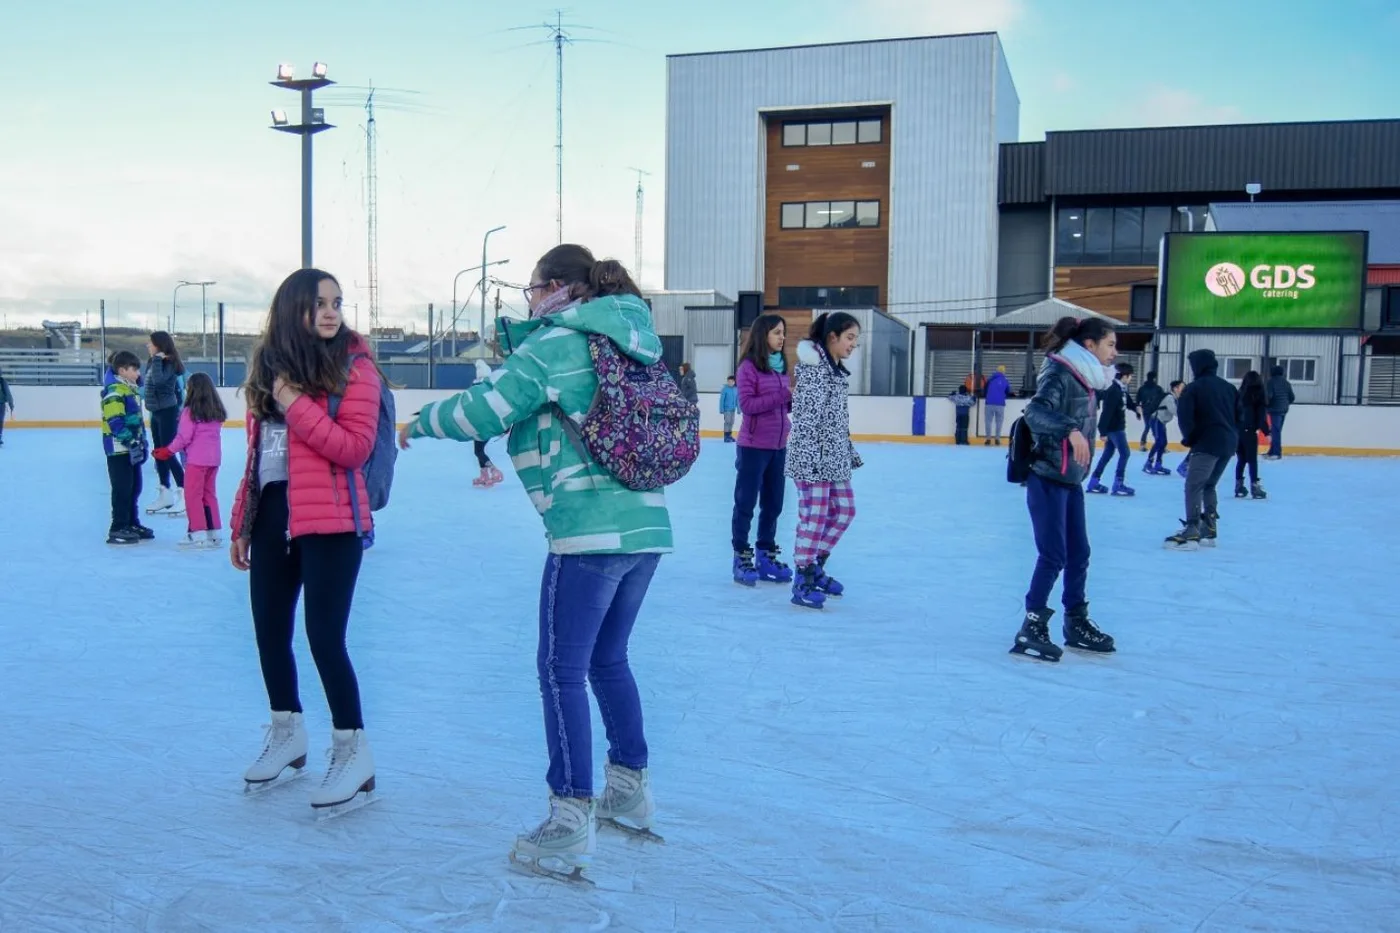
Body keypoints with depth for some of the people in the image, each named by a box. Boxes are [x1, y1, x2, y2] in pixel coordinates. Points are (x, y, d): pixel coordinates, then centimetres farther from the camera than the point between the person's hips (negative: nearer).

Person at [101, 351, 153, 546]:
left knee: (134, 487, 16)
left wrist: (141, 442, 20)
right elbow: (115, 422, -23)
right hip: (118, 448, -10)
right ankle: (117, 529, 0)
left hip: (132, 447, 10)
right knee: (122, 488, -6)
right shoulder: (114, 391, -16)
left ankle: (132, 524, 27)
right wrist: (131, 442, -24)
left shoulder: (131, 389, 15)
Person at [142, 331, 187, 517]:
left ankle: (183, 495, -6)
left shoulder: (168, 364, -16)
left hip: (167, 412, -9)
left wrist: (157, 359, -25)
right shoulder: (154, 362, 9)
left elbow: (158, 380, -34)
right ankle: (165, 495, 20)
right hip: (157, 412, 9)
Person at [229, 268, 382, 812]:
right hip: (271, 516, 6)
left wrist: (296, 406, -20)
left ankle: (353, 752, 9)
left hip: (330, 521, -6)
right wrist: (241, 524, 13)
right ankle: (287, 733, 34)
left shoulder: (354, 366, -6)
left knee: (324, 636, -7)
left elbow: (355, 448, -15)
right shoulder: (269, 365, 10)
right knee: (269, 631, 13)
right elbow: (256, 452, 13)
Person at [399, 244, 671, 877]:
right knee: (609, 660, 21)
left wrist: (419, 422, 8)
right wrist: (519, 333, 18)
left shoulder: (554, 343, -6)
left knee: (562, 671, 0)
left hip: (590, 531, -8)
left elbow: (485, 411, -8)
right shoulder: (623, 339, 17)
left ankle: (571, 822, 3)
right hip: (646, 524, 9)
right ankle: (631, 790, 31)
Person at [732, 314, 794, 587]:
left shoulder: (781, 365, 10)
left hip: (779, 445, 7)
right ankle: (742, 557, 12)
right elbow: (746, 404, -17)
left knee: (773, 503, 13)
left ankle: (766, 555, 23)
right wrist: (783, 395, -21)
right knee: (746, 503, 3)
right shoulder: (749, 366, -11)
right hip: (754, 445, -7)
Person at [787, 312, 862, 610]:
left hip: (835, 457, 9)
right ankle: (802, 582, 4)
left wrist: (850, 453, 23)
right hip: (813, 458, -9)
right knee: (814, 516, -6)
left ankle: (815, 566, 28)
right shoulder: (813, 367, -13)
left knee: (845, 511, 13)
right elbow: (805, 417, -19)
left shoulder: (838, 372, 15)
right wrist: (809, 457, -23)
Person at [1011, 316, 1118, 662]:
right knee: (1053, 555, -6)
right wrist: (1071, 430, -44)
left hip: (1071, 479, 9)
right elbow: (1035, 412, -31)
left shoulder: (1086, 378, 10)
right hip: (1047, 478, -9)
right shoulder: (1059, 373, -16)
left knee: (1079, 553, 14)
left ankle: (1076, 623, 27)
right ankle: (1031, 629, 3)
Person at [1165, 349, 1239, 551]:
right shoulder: (1228, 387, 16)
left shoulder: (1194, 388, -6)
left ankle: (1192, 531, -17)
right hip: (1229, 444, 8)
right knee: (1209, 485, 19)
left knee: (1194, 486, -8)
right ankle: (1209, 530, 19)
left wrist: (1189, 438, 3)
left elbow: (1185, 417, -11)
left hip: (1207, 443, -8)